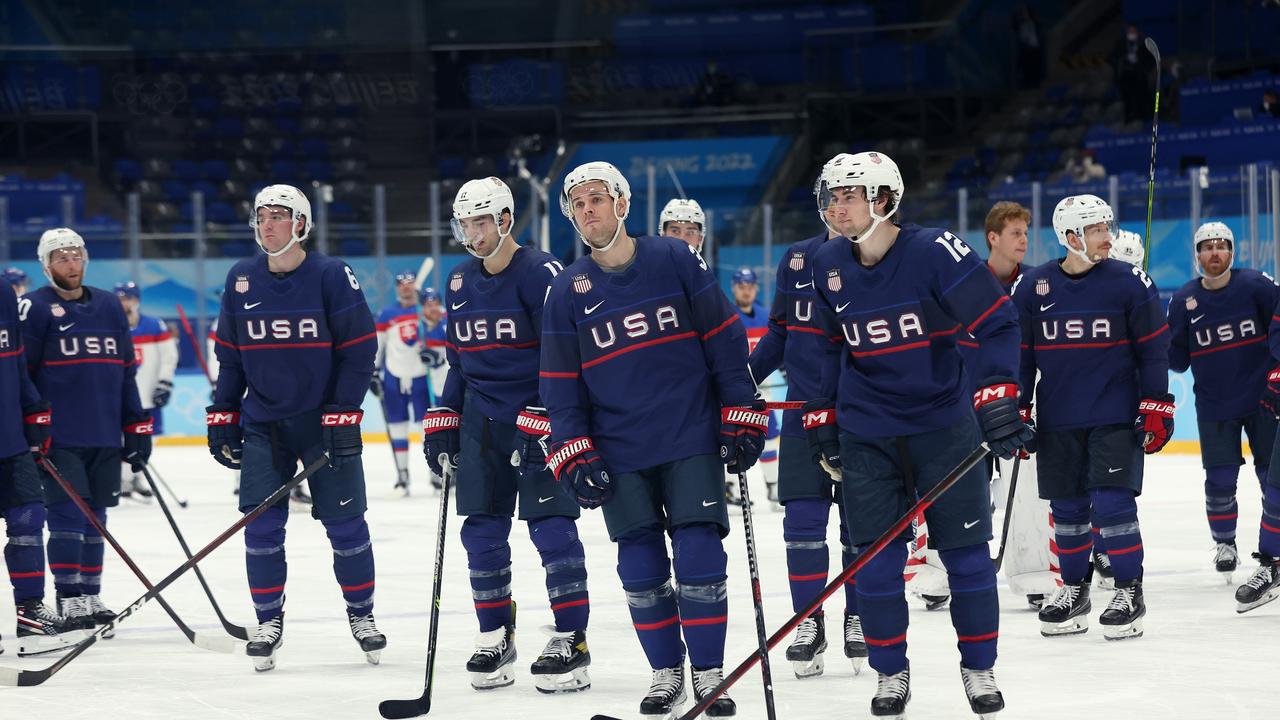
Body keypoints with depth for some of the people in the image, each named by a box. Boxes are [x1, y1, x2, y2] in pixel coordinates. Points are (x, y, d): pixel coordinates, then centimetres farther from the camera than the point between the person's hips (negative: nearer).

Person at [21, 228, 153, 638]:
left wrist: (137, 429, 14)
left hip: (105, 438, 5)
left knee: (95, 520, 10)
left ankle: (90, 599, 18)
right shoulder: (35, 308, -3)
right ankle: (69, 603, -4)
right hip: (59, 439, -5)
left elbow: (126, 372, 17)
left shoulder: (109, 307, 14)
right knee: (69, 517, -9)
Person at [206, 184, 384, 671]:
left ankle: (361, 614, 17)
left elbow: (359, 351, -9)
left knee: (345, 522, 0)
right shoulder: (240, 280, 3)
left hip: (324, 420, -3)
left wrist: (342, 414, -14)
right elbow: (229, 356, 11)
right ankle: (269, 620, 11)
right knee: (261, 526, -2)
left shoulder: (331, 276, -9)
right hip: (262, 423, 3)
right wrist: (222, 418, 7)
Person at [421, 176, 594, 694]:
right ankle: (495, 639, 16)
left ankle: (571, 641, -4)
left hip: (538, 420, -7)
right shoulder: (460, 281, 11)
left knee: (551, 525, -9)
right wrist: (442, 423, 14)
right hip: (481, 419, 7)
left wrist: (541, 423, -20)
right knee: (482, 530, 5)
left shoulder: (541, 273, -12)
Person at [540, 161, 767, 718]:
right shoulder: (567, 290, 3)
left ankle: (709, 673, 6)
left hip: (692, 441, -2)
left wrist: (742, 420, -3)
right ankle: (666, 673, 17)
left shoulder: (676, 260, -2)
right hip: (618, 453, 2)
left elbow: (725, 342, 0)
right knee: (641, 568, 3)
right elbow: (560, 382, 5)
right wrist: (574, 457, -4)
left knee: (699, 559, -5)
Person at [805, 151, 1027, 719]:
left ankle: (979, 667, 18)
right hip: (866, 433, 3)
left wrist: (997, 399, -25)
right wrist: (822, 417, 14)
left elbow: (997, 325, -16)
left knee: (966, 552, 2)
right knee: (875, 558, 1)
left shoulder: (935, 251, -17)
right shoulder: (829, 265, -1)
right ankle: (890, 672, 16)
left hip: (944, 423, -3)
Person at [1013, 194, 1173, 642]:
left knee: (1113, 503, -9)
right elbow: (1019, 353, 8)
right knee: (1067, 508, 8)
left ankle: (1129, 591, 4)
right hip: (1057, 420, 3)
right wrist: (1016, 411, 7)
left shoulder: (1129, 283, -4)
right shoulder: (1032, 287, 1)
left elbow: (1153, 349, 0)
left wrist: (1156, 408, -5)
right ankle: (1074, 589, 24)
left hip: (1116, 416, -2)